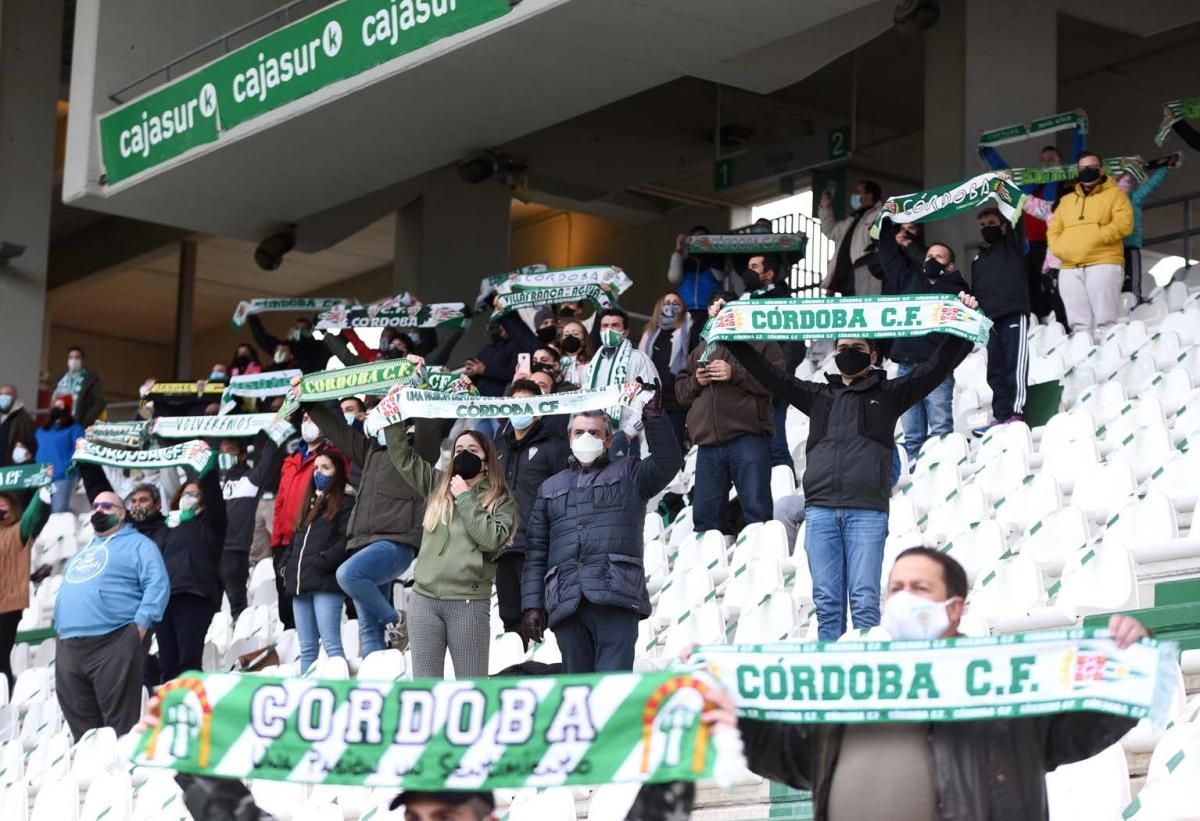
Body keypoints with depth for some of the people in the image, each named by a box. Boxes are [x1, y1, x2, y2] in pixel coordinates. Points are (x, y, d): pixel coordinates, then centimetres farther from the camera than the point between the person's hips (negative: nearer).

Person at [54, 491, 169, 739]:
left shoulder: (137, 545, 4)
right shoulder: (83, 551, 28)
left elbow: (157, 585, -8)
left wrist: (140, 623, -18)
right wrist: (59, 629, 19)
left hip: (113, 644, -7)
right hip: (67, 647, 7)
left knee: (120, 724, -8)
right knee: (81, 726, 8)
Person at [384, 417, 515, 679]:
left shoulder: (501, 500, 5)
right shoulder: (437, 484, 14)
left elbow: (492, 539, -11)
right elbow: (402, 456, 15)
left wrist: (465, 499, -6)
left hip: (469, 602, -3)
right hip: (424, 598, 3)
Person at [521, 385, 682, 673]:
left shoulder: (628, 474, 18)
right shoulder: (551, 487, 27)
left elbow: (668, 462, -2)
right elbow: (536, 550, 20)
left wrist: (653, 417, -11)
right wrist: (532, 605, 10)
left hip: (616, 595, -4)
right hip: (565, 603, 4)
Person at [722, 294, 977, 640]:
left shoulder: (888, 394, 16)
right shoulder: (819, 395, 23)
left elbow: (936, 367, 8)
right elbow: (768, 374, 23)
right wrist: (730, 336, 18)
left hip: (867, 511, -3)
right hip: (819, 510, 3)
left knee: (864, 601, -9)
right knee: (827, 602, -1)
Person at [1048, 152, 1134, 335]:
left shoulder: (1114, 194, 11)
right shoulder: (1067, 200, 26)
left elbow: (1124, 224, -4)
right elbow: (1053, 230, 21)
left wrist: (1097, 236, -14)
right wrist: (1060, 248, 0)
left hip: (1103, 264, -5)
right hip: (1070, 268, 5)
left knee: (1105, 321, -13)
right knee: (1079, 323, 0)